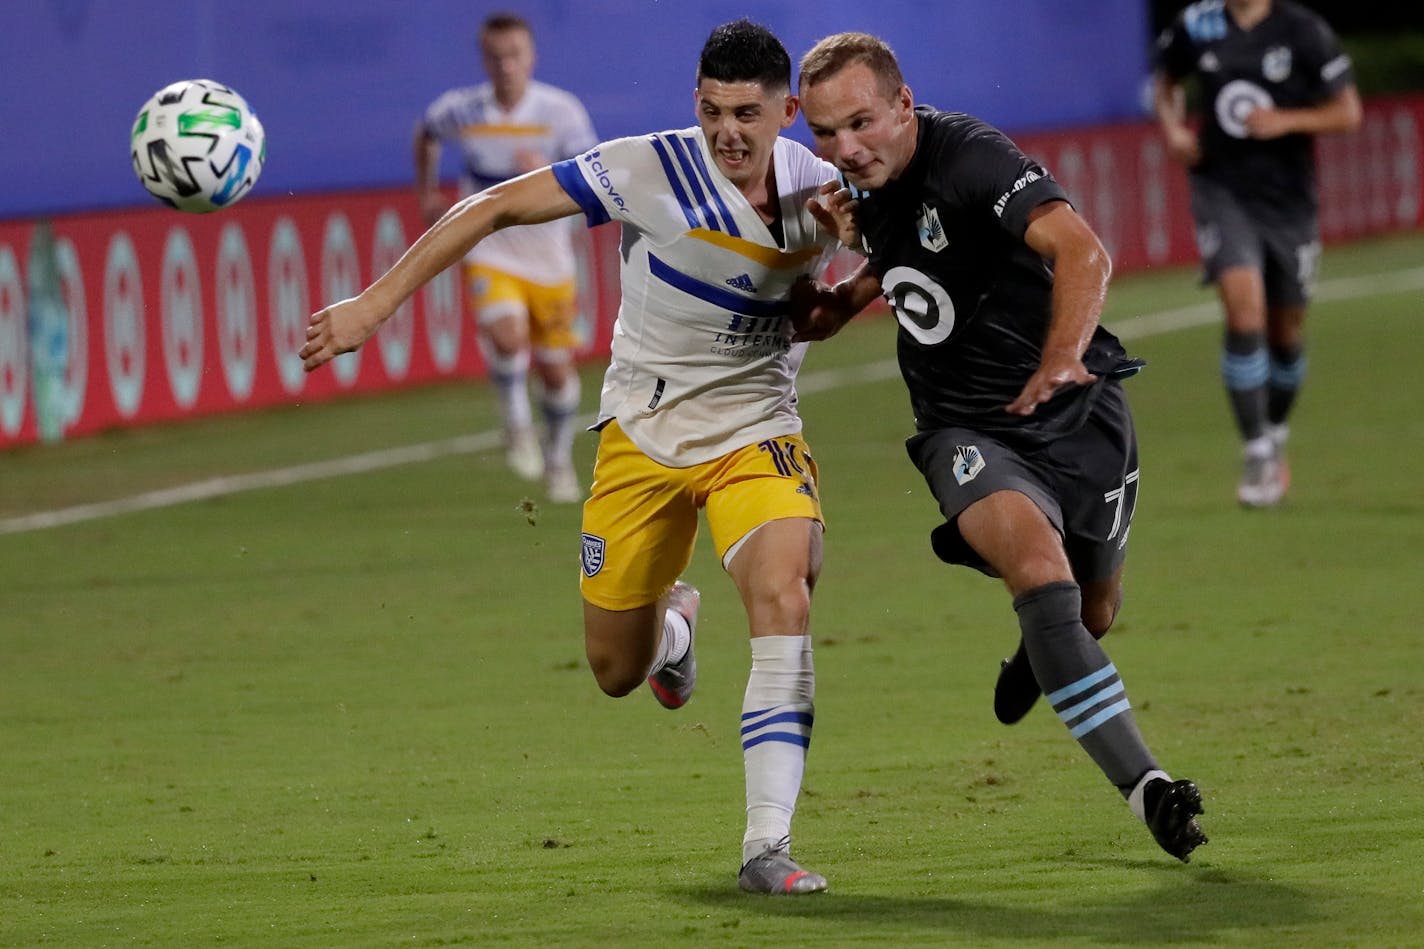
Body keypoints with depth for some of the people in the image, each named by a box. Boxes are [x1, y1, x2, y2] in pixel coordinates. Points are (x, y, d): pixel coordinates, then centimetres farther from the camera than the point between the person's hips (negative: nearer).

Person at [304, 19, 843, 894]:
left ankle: (767, 847, -24)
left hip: (756, 432, 0)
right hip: (643, 431, 0)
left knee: (784, 600, -28)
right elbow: (497, 208, -12)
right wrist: (378, 303, -14)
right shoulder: (650, 171, -18)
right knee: (616, 672, 7)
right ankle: (674, 623, 48)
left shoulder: (822, 190, -10)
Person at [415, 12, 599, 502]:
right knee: (505, 335, -29)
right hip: (489, 253, -1)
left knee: (557, 368, 9)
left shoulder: (560, 110, -12)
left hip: (548, 259, 1)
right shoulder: (459, 110, -8)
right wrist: (427, 194, 16)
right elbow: (425, 133, 17)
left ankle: (559, 460, 34)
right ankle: (517, 426, -3)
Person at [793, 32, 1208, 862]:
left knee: (1092, 613, 15)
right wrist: (857, 284, 1)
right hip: (970, 434, 3)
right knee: (1043, 578, -26)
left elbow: (1082, 253, -35)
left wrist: (1061, 361, -51)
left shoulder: (970, 157, -21)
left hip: (1082, 417, -3)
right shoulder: (871, 194, 1)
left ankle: (1038, 658, 56)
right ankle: (1147, 789, -30)